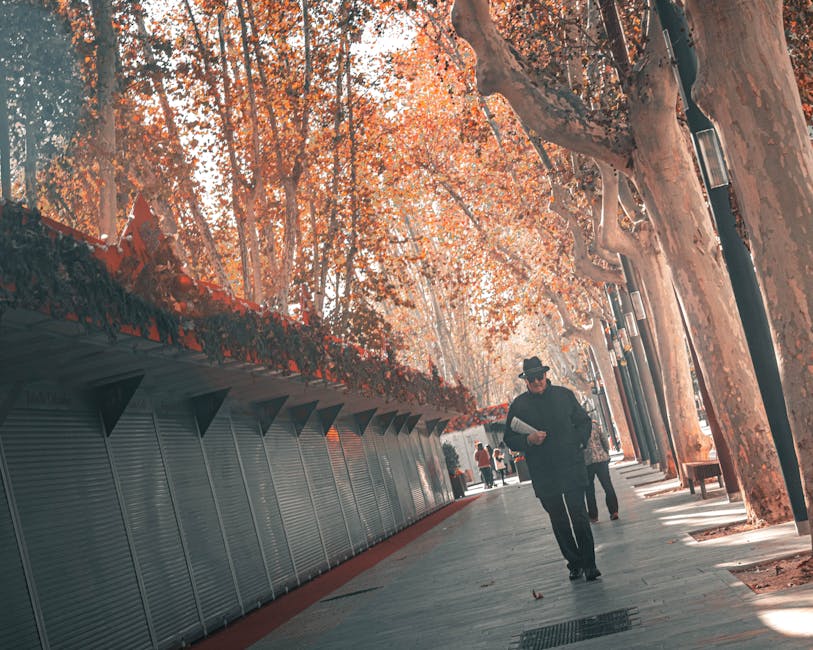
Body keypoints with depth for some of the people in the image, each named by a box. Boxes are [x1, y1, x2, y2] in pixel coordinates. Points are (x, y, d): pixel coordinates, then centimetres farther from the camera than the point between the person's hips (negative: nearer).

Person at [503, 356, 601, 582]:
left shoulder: (564, 395, 4)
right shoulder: (519, 405, 2)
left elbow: (584, 421, 16)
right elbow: (510, 439, 5)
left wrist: (579, 442, 0)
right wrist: (529, 440, -13)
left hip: (572, 469, -1)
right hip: (543, 475, 1)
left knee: (579, 516, -7)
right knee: (559, 522, 7)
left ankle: (589, 564, 2)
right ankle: (574, 563, 18)